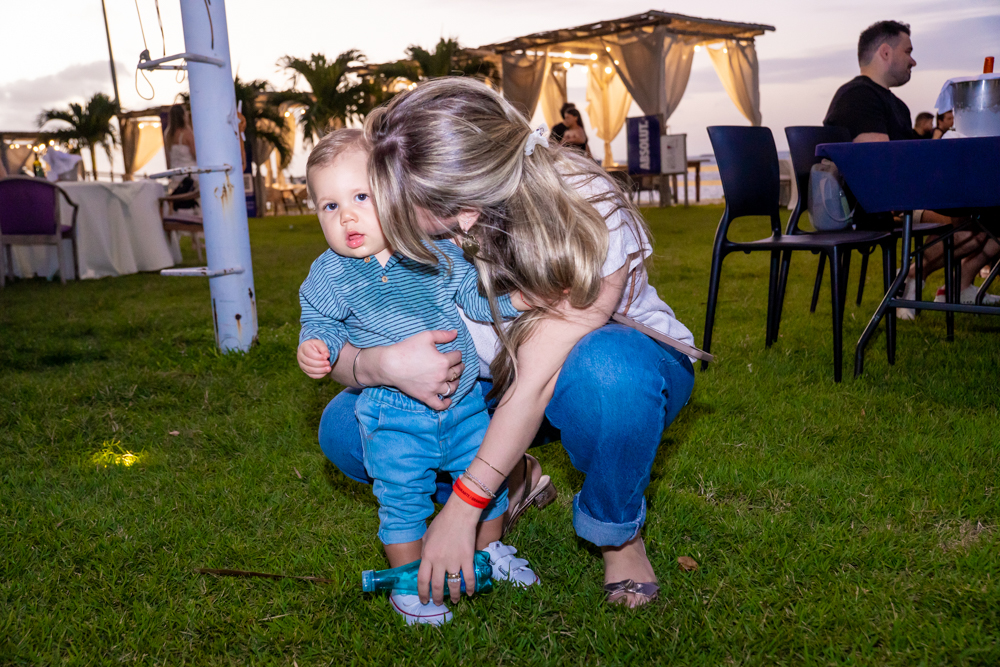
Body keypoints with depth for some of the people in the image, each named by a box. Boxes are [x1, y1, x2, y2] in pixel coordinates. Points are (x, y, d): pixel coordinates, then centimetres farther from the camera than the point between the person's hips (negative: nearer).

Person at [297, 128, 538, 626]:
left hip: (465, 399, 3)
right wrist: (314, 347, -16)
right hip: (396, 413, -3)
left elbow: (476, 295, 6)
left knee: (486, 477, 15)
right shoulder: (330, 275, -6)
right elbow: (321, 323, 5)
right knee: (402, 496, 2)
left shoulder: (435, 250, -2)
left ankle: (490, 550, 40)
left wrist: (516, 297, -9)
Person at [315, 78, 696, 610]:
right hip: (496, 387, 4)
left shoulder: (588, 218, -33)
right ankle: (511, 485, 10)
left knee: (606, 371, -43)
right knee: (344, 430, -15)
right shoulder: (418, 231, -19)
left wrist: (460, 512, -30)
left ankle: (618, 533, -9)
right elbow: (338, 355, -15)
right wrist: (384, 364, -41)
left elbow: (536, 381, -32)